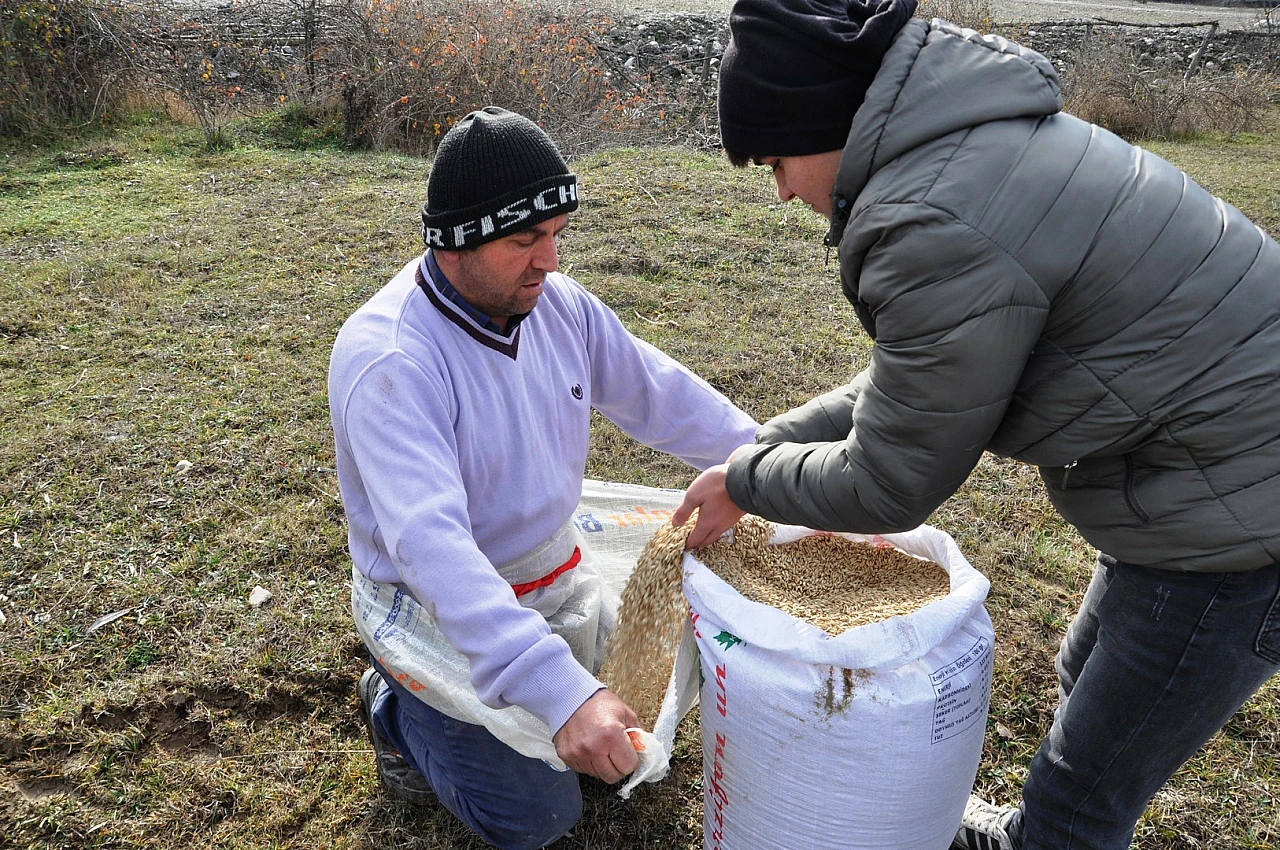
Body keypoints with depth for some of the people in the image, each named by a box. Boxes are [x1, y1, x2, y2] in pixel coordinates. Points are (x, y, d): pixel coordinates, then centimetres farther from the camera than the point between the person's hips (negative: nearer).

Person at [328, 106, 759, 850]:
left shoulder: (560, 303, -8)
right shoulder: (387, 358, -30)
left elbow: (665, 397, 1)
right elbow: (431, 546, -40)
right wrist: (560, 690, -48)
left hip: (556, 579, 7)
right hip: (445, 613, -6)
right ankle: (400, 705, 19)